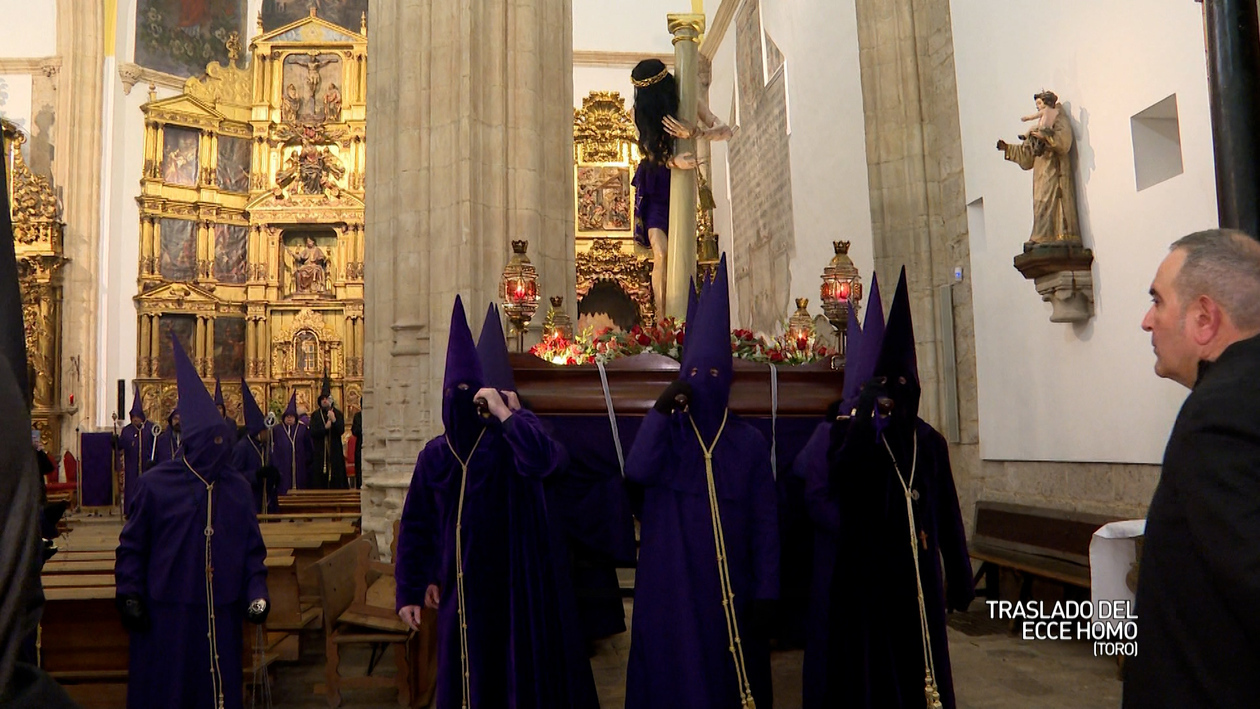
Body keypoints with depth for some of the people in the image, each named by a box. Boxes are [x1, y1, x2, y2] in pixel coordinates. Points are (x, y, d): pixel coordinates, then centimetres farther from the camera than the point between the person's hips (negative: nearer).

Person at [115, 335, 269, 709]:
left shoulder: (238, 489, 5)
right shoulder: (155, 484, -2)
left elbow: (253, 549, 7)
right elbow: (131, 548, 2)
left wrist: (256, 593, -4)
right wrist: (129, 597, -5)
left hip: (221, 617, 2)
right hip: (165, 616, -2)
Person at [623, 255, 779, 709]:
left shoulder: (749, 442, 4)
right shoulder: (666, 430, 4)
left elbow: (765, 523, 2)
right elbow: (637, 472, -17)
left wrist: (765, 593, -3)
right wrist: (660, 408, -17)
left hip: (730, 590, 1)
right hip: (670, 588, -1)